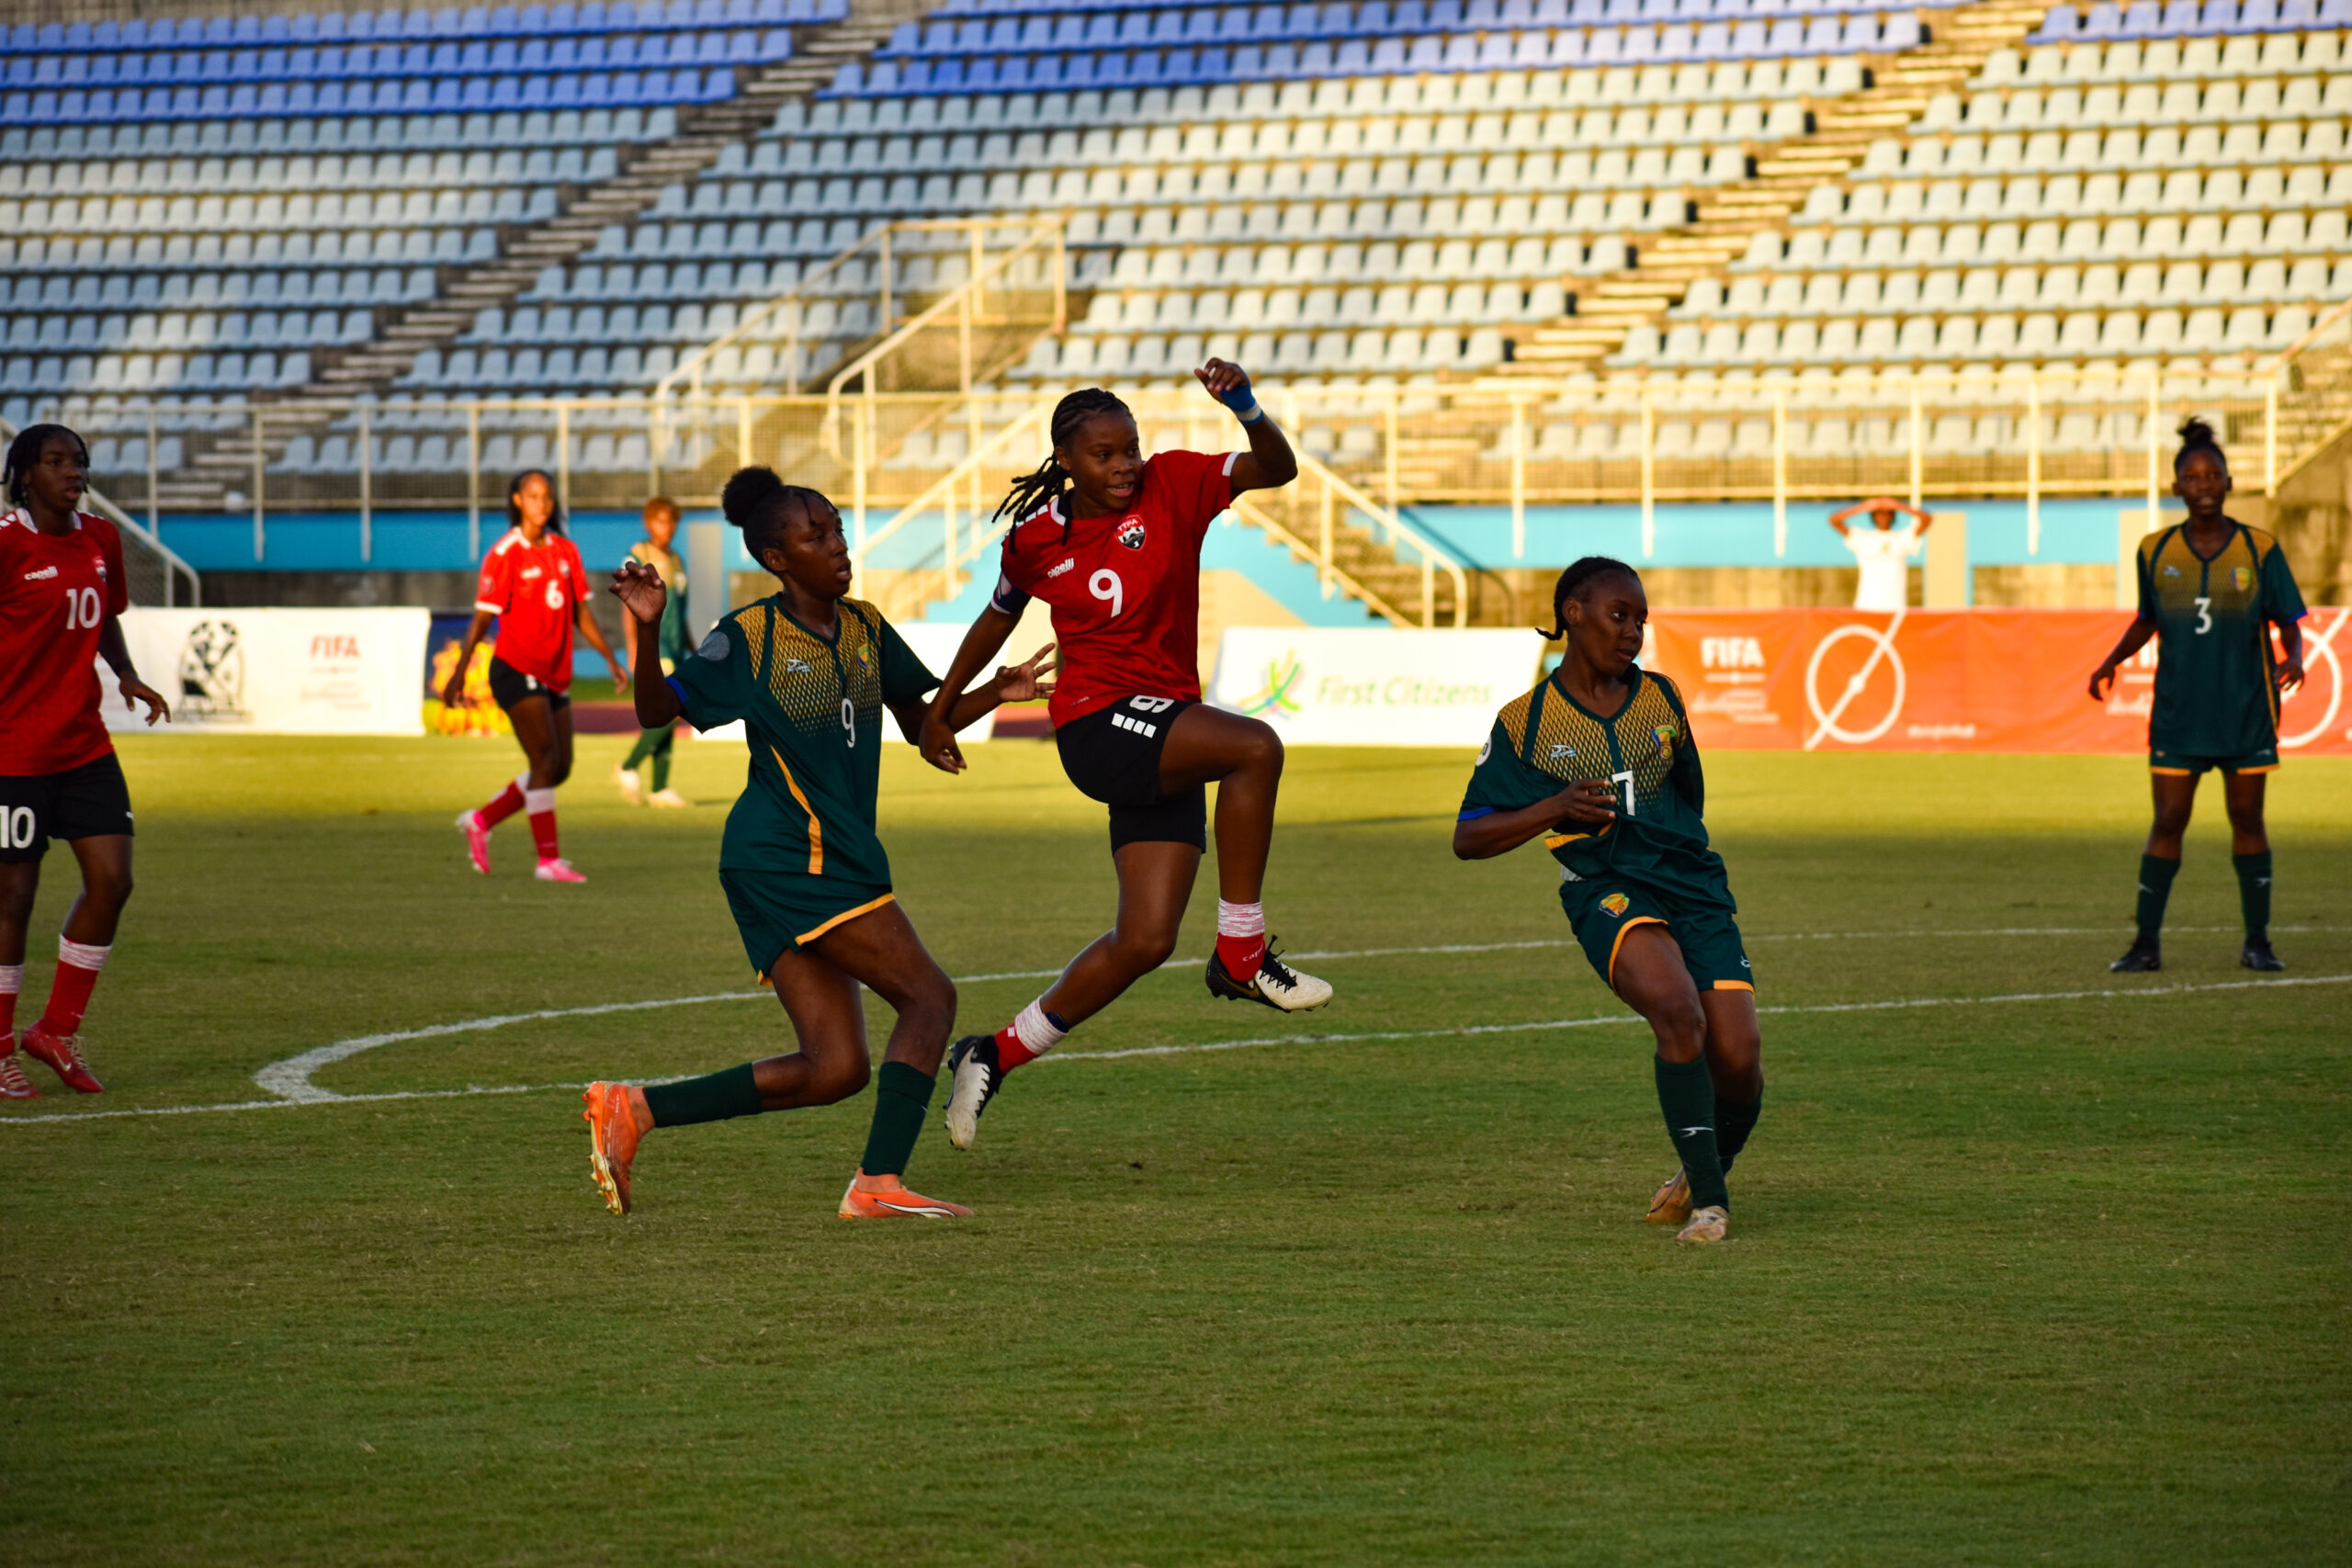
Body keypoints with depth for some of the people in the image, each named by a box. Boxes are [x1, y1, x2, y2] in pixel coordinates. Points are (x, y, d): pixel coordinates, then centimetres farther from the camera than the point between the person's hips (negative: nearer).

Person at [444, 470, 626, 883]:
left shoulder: (565, 551, 10)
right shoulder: (504, 554, -9)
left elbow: (580, 612, 14)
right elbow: (482, 618, -8)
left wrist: (611, 660, 6)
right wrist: (458, 674, -9)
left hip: (555, 676, 7)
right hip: (516, 670, -7)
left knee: (559, 768, 7)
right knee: (546, 759, -14)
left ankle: (480, 821, 22)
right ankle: (548, 860, -11)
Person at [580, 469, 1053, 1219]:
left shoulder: (865, 628, 13)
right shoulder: (748, 638, -7)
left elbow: (921, 723, 21)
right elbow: (656, 711, -5)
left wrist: (995, 694, 5)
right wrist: (646, 628, -21)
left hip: (831, 860, 8)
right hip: (788, 856, -8)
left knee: (834, 1068, 3)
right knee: (928, 995, -13)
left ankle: (633, 1109, 7)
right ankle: (878, 1183, -16)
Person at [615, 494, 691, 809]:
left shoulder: (675, 561, 18)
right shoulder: (637, 558, -4)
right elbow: (629, 608, -9)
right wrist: (634, 649, -18)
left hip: (673, 649, 7)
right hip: (652, 645, -7)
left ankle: (660, 789, 5)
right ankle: (628, 769, -8)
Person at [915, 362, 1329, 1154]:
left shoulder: (1171, 486, 0)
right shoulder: (1036, 539, 0)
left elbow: (1276, 469, -11)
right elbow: (997, 620, 18)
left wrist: (1246, 409, -30)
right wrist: (939, 711, 27)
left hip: (1169, 743, 4)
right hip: (1096, 724, -4)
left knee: (1146, 940, 1)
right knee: (1256, 747, -30)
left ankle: (995, 1055, 16)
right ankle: (1240, 955, -23)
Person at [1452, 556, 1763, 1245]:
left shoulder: (1659, 698, 11)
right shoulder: (1524, 724, 1)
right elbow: (1469, 838, 2)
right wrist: (1553, 809, -12)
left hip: (1693, 885, 4)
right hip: (1605, 891, -4)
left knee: (1738, 1062, -9)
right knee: (1678, 1013, -32)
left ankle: (1704, 1174, 25)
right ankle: (1706, 1199, -20)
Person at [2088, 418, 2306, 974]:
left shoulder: (2259, 551, -2)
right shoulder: (2156, 552, 3)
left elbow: (2288, 622, 3)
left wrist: (2293, 657, -17)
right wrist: (2112, 661, 3)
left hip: (2245, 713, -1)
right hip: (2178, 713, 1)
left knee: (2246, 819, 4)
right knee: (2168, 822, -2)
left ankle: (2257, 941, 14)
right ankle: (2147, 943, 4)